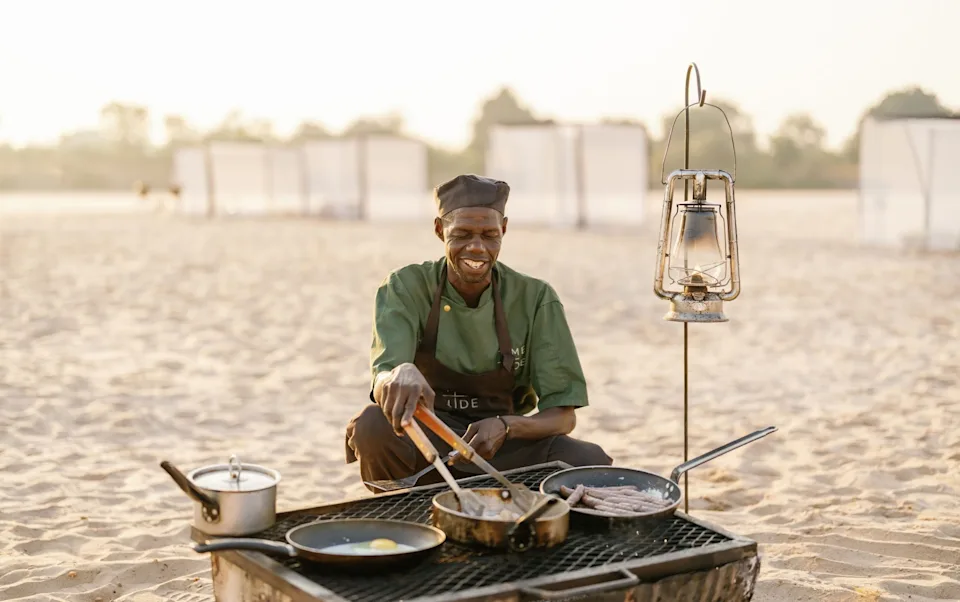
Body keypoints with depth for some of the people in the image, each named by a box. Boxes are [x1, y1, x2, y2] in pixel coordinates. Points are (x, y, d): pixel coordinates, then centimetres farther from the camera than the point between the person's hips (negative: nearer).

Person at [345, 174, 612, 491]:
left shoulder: (536, 299, -5)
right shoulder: (405, 288, -7)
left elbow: (563, 416, -5)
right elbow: (382, 388, -23)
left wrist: (504, 427, -27)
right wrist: (400, 377, -50)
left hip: (505, 448, 1)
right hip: (426, 443, -1)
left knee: (593, 463, -27)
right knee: (371, 425, -34)